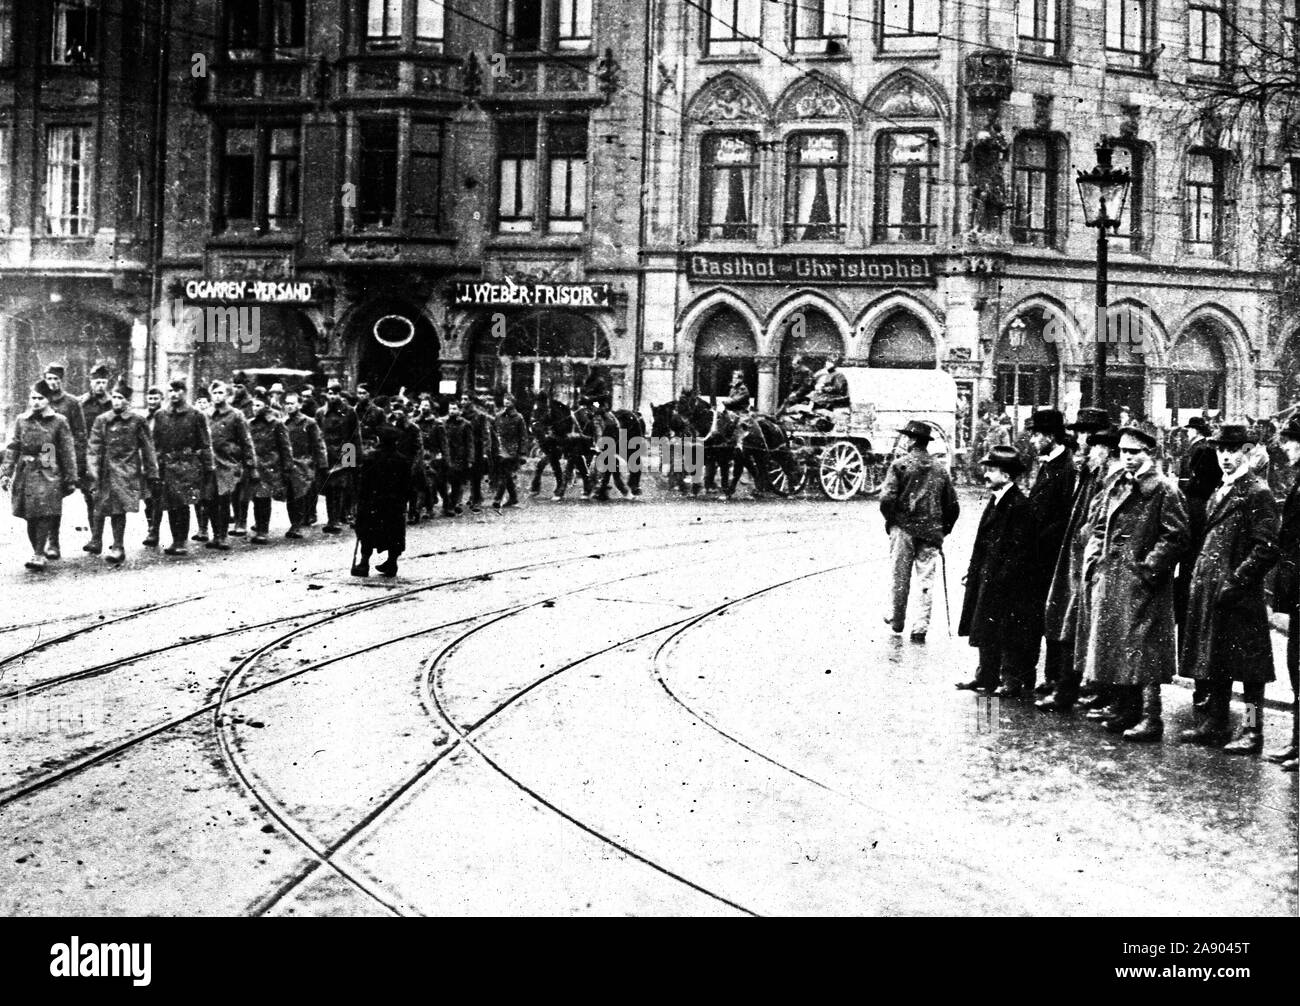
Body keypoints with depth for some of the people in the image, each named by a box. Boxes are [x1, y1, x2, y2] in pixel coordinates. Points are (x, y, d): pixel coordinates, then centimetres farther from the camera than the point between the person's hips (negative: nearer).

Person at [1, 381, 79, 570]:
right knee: (30, 517, 6)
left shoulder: (59, 422, 1)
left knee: (45, 514, -12)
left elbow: (68, 452, 2)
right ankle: (37, 551, 19)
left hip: (48, 474, -3)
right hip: (26, 474, 3)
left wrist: (71, 479, 1)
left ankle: (39, 554, -9)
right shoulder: (21, 421, 9)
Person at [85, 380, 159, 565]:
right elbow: (93, 449, 4)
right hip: (106, 472, 2)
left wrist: (151, 474, 7)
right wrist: (93, 474, -4)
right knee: (100, 508, 2)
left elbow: (147, 448, 7)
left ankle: (118, 548, 1)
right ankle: (96, 541, 18)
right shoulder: (101, 421, 5)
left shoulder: (137, 421, 2)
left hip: (128, 472, -2)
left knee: (119, 509, -5)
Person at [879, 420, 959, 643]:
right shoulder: (939, 469, 6)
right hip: (931, 531, 2)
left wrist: (891, 520, 2)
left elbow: (887, 498, -15)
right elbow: (953, 505, 7)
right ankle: (921, 627, 1)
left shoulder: (900, 465, -6)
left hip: (904, 528, -2)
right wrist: (943, 529, 17)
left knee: (900, 577, 12)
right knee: (926, 580, 4)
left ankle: (897, 620, 26)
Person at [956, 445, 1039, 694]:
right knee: (985, 628, 12)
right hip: (987, 577, 9)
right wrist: (974, 570, 13)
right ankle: (986, 676, 20)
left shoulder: (1019, 506, -16)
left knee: (1009, 633, -1)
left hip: (1007, 582, -9)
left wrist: (1002, 578, -20)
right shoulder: (995, 500, 12)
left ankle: (1012, 681, 7)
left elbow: (1019, 549, -18)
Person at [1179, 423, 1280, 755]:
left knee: (1249, 667, -2)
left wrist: (1235, 581, -18)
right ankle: (1212, 725, 22)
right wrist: (1200, 579, 13)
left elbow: (1266, 549, -15)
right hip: (1209, 591, 8)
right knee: (1212, 665, 13)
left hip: (1241, 596, -8)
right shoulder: (1219, 493, 17)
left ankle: (1252, 732, 4)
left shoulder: (1258, 494, -9)